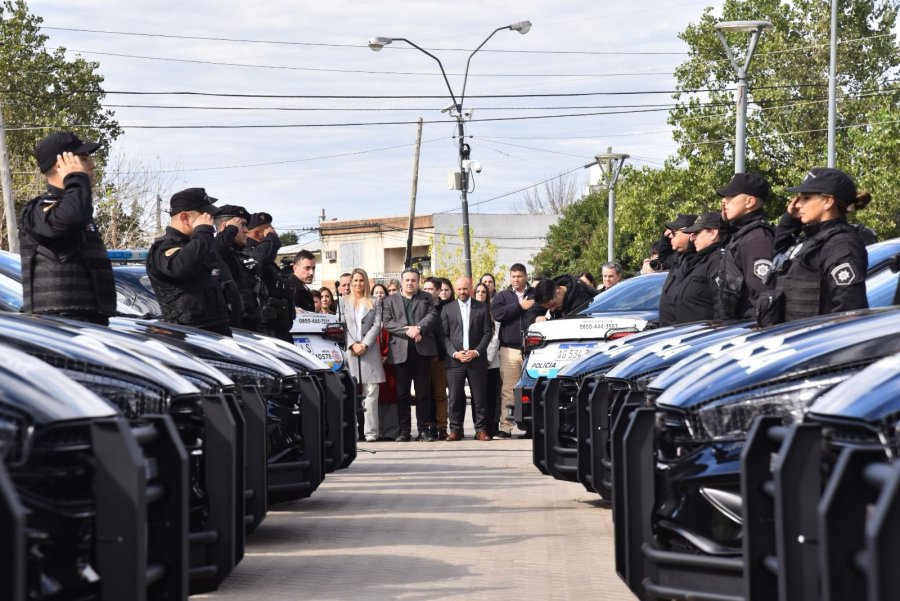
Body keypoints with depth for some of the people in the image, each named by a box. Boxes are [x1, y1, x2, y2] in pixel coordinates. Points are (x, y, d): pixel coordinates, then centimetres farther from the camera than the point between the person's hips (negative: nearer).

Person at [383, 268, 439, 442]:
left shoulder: (426, 298, 16)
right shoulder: (390, 301, 14)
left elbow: (432, 315, 2)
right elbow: (387, 322, 1)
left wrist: (418, 328, -15)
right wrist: (408, 331, -11)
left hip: (422, 350, 0)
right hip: (400, 351, 0)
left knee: (423, 392, 1)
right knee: (402, 393, 1)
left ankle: (424, 429, 5)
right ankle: (404, 430, 4)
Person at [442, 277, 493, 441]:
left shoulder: (482, 308, 9)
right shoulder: (447, 309, 10)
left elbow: (488, 332, 5)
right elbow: (444, 335, 5)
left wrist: (476, 352, -7)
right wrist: (454, 353, -8)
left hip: (477, 359, 0)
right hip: (454, 360, 0)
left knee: (479, 396, -1)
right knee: (455, 397, -2)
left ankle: (480, 429, 4)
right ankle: (456, 429, 5)